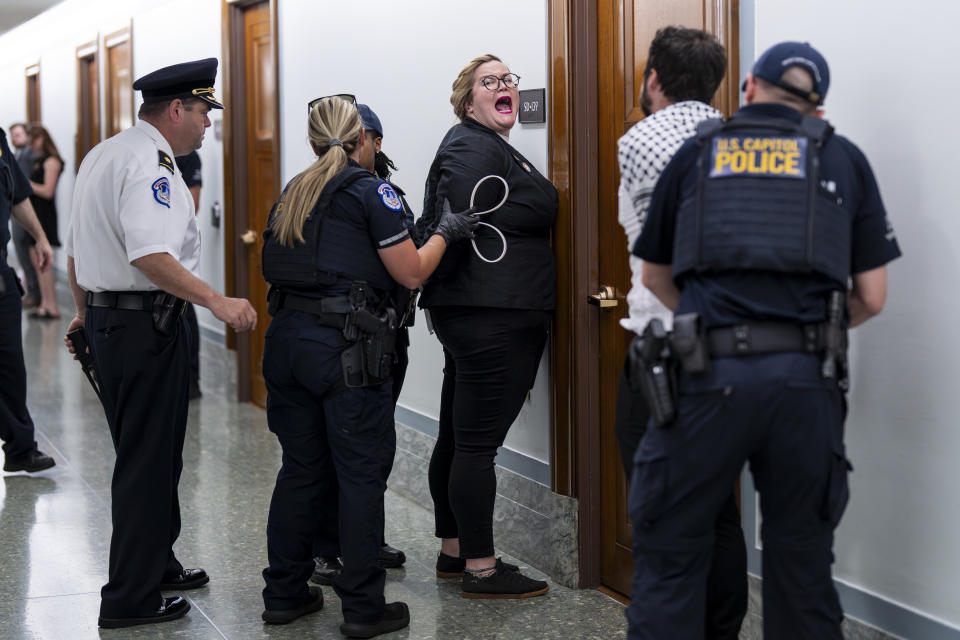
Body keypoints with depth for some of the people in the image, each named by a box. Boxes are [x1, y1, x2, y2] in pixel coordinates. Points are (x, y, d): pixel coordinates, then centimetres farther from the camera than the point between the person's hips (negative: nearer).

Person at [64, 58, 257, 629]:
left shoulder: (102, 155, 15)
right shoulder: (150, 163, -17)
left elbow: (76, 247, 23)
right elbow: (149, 254, -30)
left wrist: (86, 312, 32)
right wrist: (217, 301, -29)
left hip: (106, 319, 10)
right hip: (146, 323, -10)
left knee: (146, 457, 21)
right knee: (150, 463, -2)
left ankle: (155, 564, 34)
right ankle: (131, 599, 4)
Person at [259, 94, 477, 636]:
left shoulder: (294, 193, 14)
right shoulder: (370, 191, -6)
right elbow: (412, 273, -5)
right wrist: (444, 233, 11)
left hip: (288, 337, 7)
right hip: (346, 344, -7)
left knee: (301, 469, 15)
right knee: (361, 476, 1)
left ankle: (284, 593, 22)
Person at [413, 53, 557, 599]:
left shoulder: (497, 148, 21)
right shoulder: (473, 147, -12)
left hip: (474, 320, 11)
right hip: (492, 320, -11)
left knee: (457, 438, 15)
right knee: (478, 442, -5)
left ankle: (453, 551, 26)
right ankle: (480, 568, 1)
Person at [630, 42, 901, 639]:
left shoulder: (699, 152, 16)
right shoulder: (844, 160, 15)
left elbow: (655, 274, 25)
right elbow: (872, 298, 12)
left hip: (709, 377, -1)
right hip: (807, 380, 1)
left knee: (671, 555, 8)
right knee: (802, 560, 14)